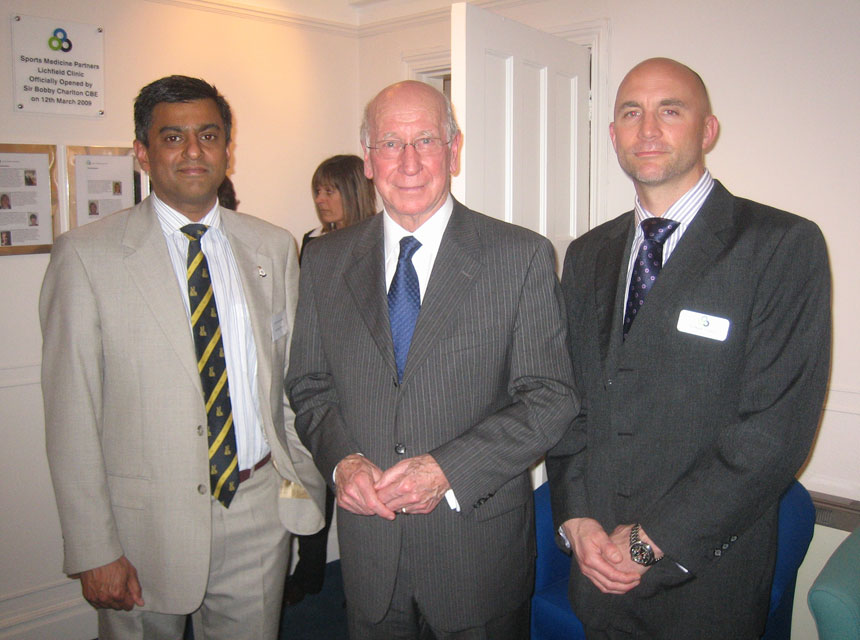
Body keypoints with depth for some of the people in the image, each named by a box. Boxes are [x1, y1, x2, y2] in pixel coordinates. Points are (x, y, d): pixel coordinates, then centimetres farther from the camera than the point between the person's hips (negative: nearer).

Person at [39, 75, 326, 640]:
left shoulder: (273, 248, 5)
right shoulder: (87, 255, -6)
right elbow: (72, 413, -7)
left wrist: (306, 481, 6)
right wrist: (94, 549, -9)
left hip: (260, 511, 3)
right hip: (146, 522, -2)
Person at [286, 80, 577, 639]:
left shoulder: (523, 257, -8)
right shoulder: (325, 263, 2)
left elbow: (551, 397, -9)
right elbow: (309, 386, 8)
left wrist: (449, 470, -18)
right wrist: (341, 459, -11)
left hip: (480, 546, -2)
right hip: (366, 538, 3)